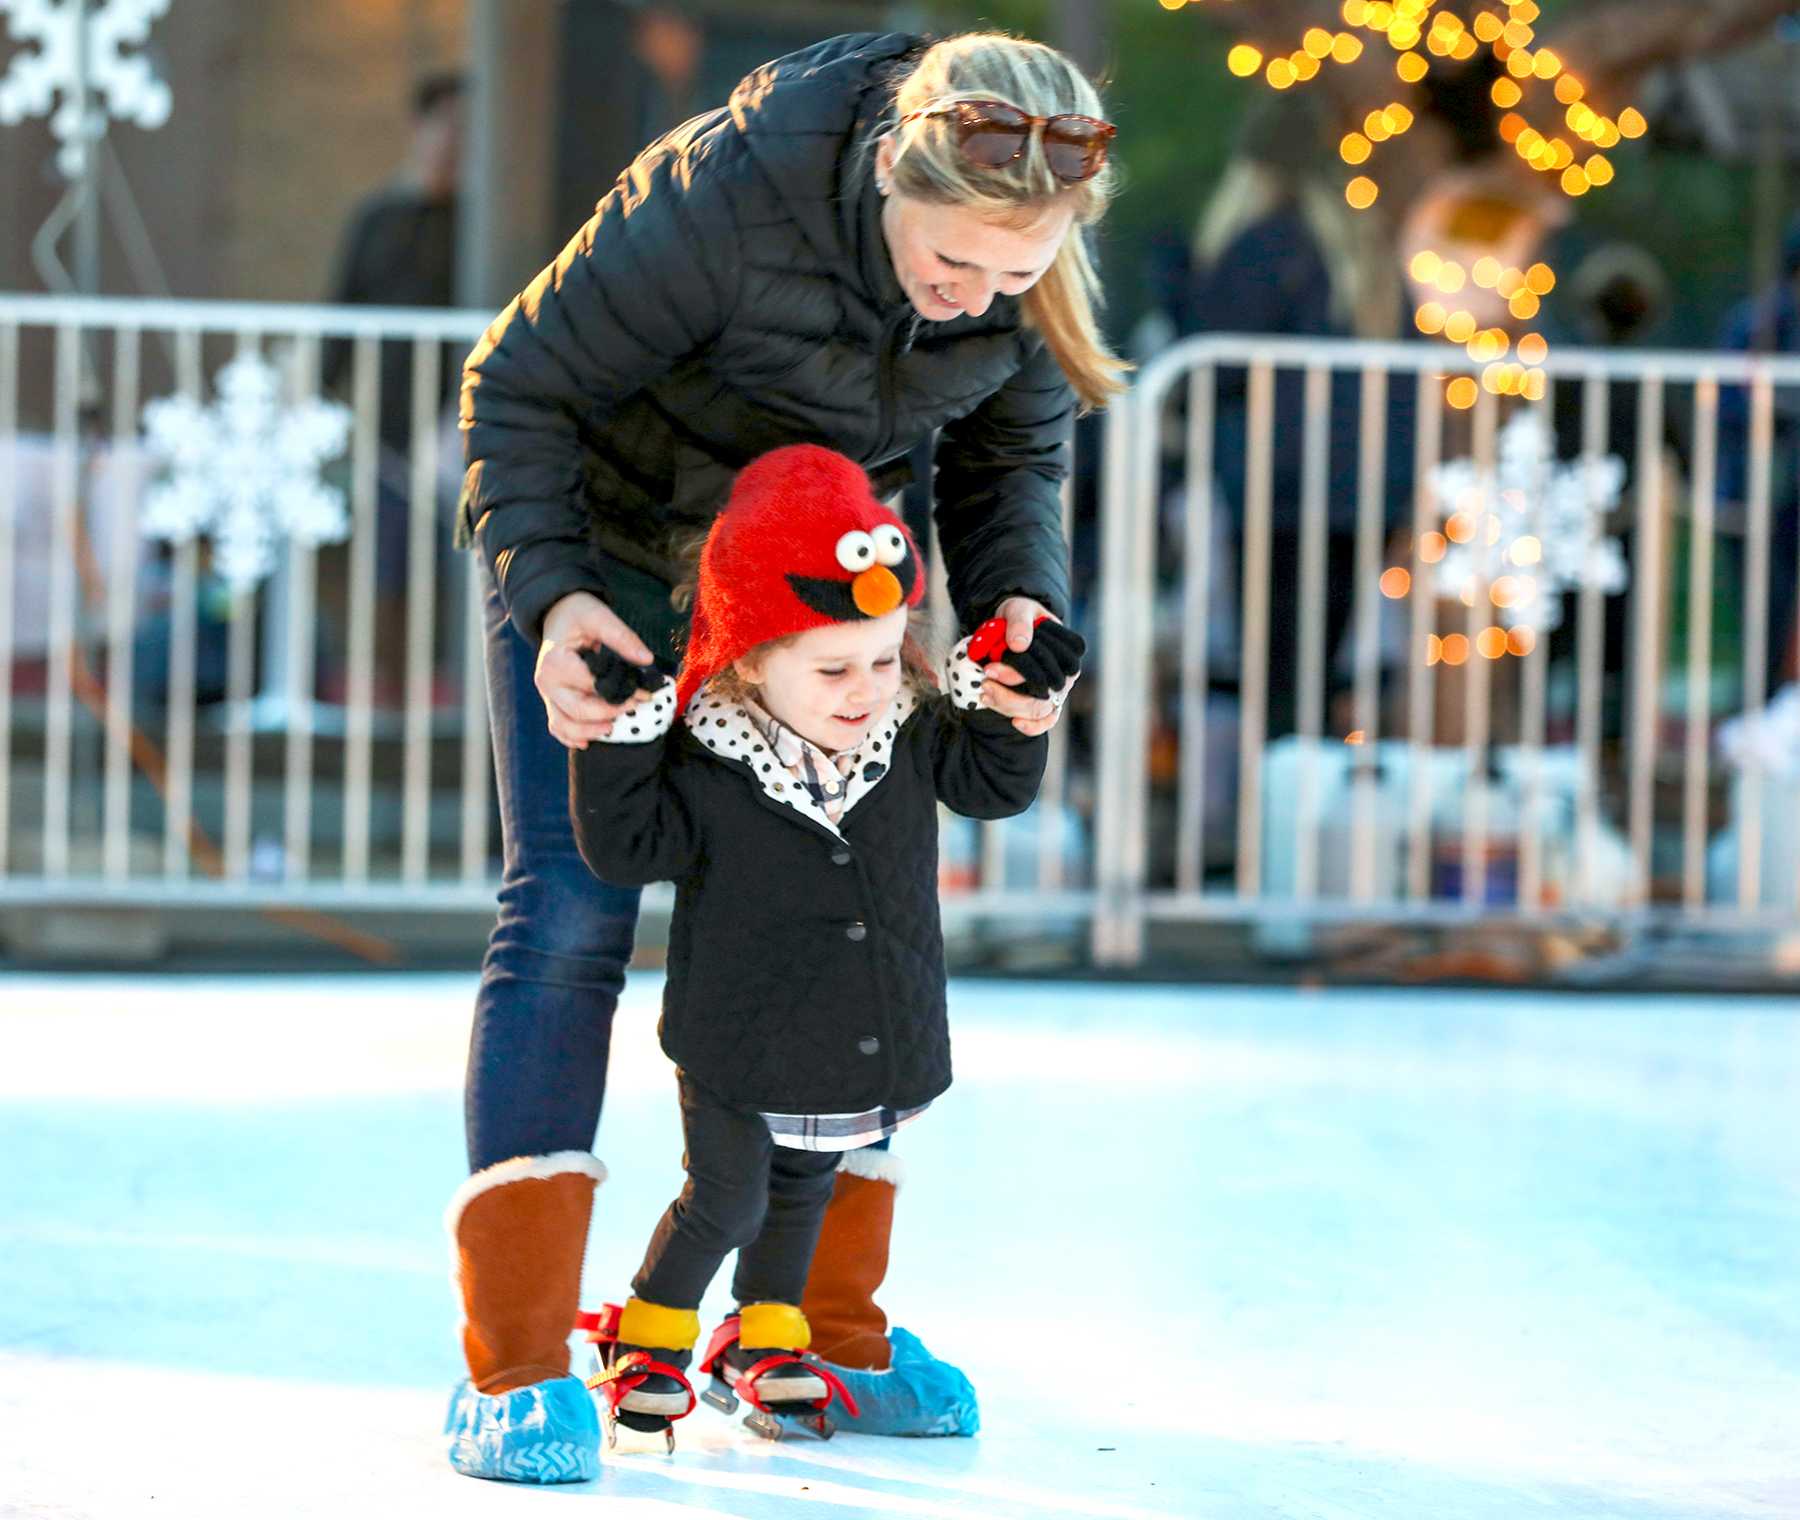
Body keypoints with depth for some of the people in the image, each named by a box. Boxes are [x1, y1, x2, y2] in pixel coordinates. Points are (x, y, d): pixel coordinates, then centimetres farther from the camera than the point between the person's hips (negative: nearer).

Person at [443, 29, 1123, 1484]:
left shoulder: (1032, 264, -20)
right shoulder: (725, 194, -35)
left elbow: (1012, 458, -1)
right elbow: (519, 389, -23)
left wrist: (1020, 608, -21)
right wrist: (549, 596, -36)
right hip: (604, 548, -5)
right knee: (571, 906, -13)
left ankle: (823, 1326, 18)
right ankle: (514, 1364, -11)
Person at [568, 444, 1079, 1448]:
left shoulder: (912, 740, -6)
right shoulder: (705, 770, -21)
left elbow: (996, 784, 9)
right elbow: (625, 845, -21)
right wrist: (621, 739, -30)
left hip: (879, 1045, 5)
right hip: (741, 1053, -5)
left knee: (803, 1191, 22)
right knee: (725, 1196, 2)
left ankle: (767, 1335, 41)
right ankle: (651, 1333, 26)